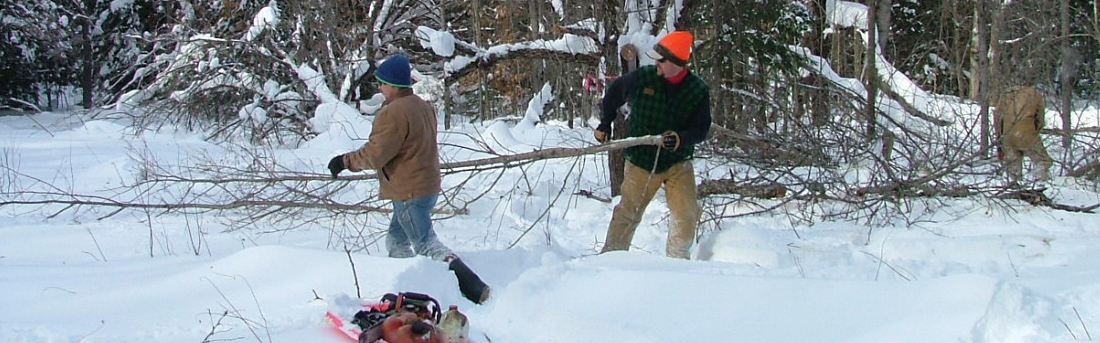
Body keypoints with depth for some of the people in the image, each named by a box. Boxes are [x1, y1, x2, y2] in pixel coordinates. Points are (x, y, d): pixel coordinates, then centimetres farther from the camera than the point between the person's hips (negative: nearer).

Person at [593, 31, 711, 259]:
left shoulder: (699, 91, -9)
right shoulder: (642, 77, -10)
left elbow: (702, 128, -7)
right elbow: (614, 93, 8)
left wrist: (680, 138, -27)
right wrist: (604, 125, 12)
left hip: (678, 162, 0)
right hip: (640, 161, 0)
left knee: (686, 215, -10)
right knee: (627, 213, 3)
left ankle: (677, 259, 9)